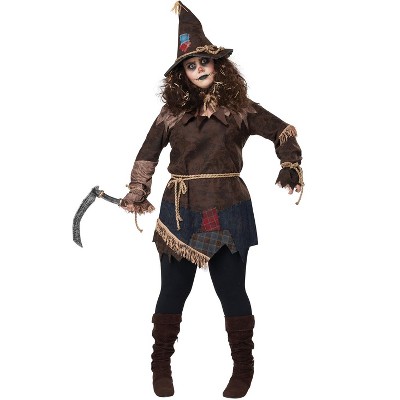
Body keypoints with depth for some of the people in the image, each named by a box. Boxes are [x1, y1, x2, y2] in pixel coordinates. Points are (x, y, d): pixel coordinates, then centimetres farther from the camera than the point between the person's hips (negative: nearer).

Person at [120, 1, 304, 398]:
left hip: (228, 212, -1)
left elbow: (283, 131, 9)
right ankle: (161, 363, 27)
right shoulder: (171, 112, 4)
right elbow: (147, 154, 13)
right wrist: (137, 195, 9)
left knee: (232, 290, 7)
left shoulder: (239, 108, 1)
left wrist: (291, 165, -6)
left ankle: (243, 366, 24)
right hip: (181, 212, 1)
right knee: (173, 290, 10)